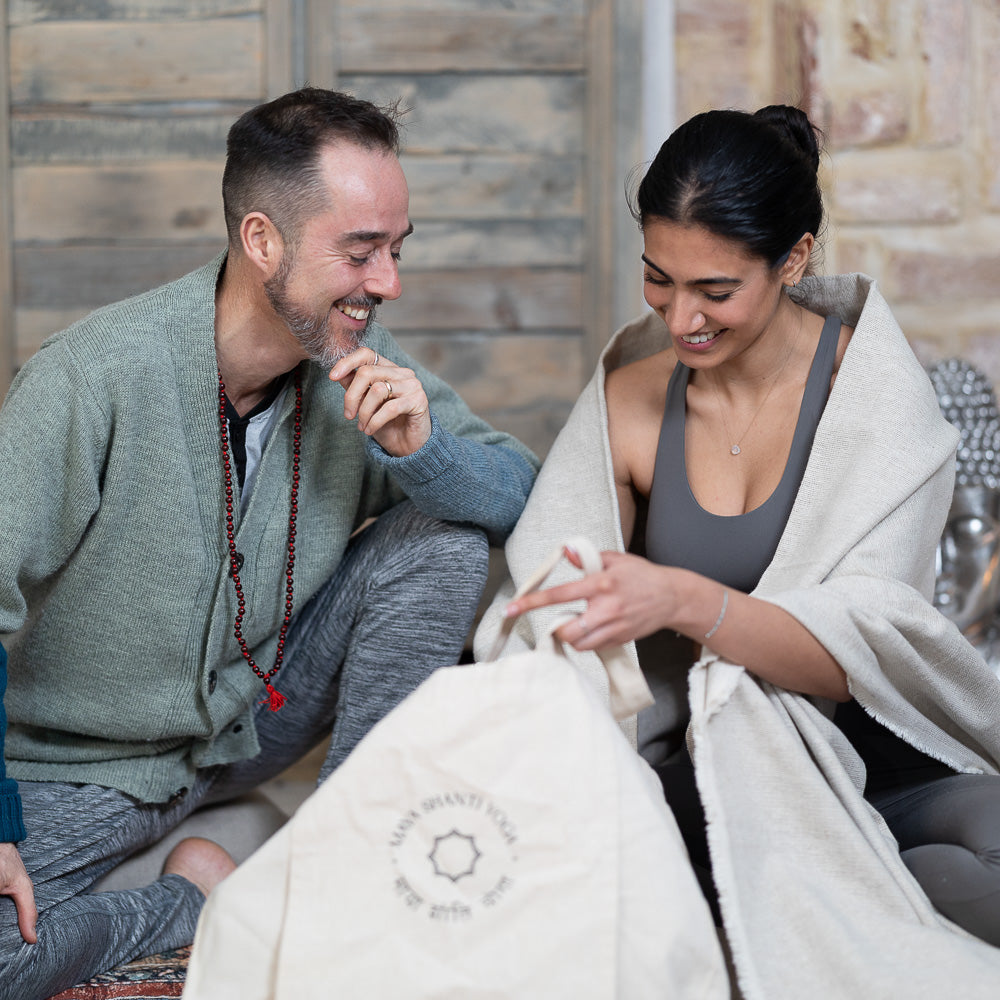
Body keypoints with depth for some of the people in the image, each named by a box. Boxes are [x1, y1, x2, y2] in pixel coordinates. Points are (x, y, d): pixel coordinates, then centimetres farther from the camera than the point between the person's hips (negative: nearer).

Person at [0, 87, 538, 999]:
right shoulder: (94, 376, -27)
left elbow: (521, 496, -4)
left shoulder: (359, 360, -10)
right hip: (82, 766, -4)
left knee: (444, 537, -14)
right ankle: (194, 901, -3)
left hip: (256, 712, 5)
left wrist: (422, 449, -26)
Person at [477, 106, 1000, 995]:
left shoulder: (874, 389, -7)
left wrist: (686, 602, -34)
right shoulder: (629, 401, 5)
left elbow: (853, 653, -16)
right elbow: (551, 614, 2)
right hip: (717, 770, 3)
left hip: (891, 768, -2)